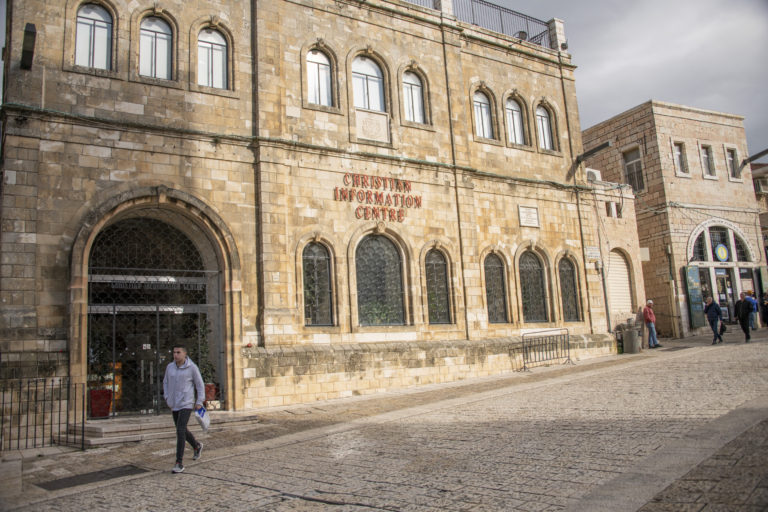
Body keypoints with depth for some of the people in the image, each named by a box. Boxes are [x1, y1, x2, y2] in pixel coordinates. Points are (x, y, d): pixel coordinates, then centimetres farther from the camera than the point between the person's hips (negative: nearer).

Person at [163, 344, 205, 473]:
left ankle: (179, 463, -11)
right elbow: (166, 382, 18)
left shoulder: (192, 367, -10)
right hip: (174, 405, 6)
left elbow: (200, 384, -3)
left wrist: (199, 402, -5)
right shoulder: (170, 366, 3)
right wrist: (167, 398, 7)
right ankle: (197, 446, 45)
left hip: (187, 404, -6)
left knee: (180, 431, -17)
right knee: (182, 430, 18)